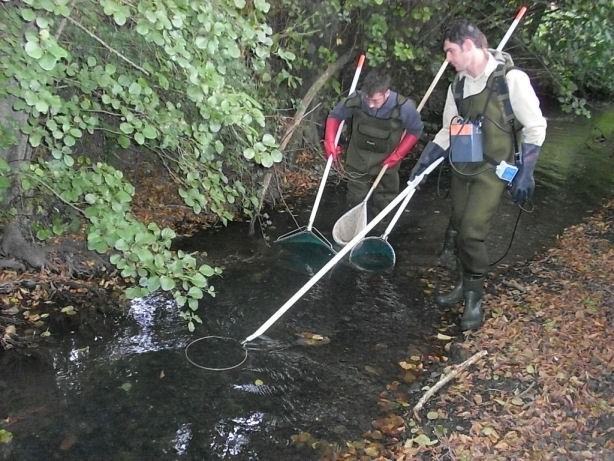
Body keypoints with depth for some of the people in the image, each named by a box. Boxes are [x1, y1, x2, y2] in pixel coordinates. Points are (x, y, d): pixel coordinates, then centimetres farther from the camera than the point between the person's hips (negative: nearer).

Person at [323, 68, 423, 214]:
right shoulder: (356, 100, -26)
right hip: (358, 159, 1)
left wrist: (397, 155, -16)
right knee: (355, 198, 17)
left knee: (384, 200, 15)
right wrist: (329, 142, -16)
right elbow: (334, 116, -6)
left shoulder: (403, 107, -29)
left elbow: (415, 131, -10)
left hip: (385, 162, -1)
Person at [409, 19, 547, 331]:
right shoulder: (457, 86, 6)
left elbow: (535, 127, -7)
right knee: (457, 230, 9)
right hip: (463, 168, 6)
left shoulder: (511, 79, -11)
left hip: (493, 170, -6)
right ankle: (463, 286, 29)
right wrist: (424, 162, 8)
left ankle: (475, 299, 5)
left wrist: (525, 173, -11)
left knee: (471, 232, -13)